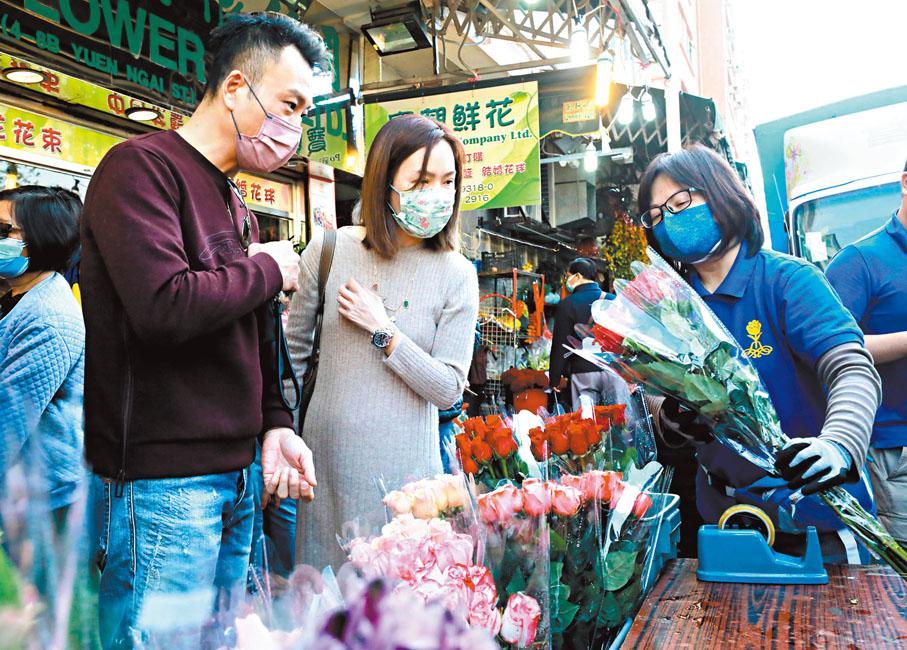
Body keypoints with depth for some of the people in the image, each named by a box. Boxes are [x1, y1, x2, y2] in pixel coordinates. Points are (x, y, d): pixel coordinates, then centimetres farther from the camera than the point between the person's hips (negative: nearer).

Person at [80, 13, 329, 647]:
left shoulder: (236, 204, 17)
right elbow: (165, 306, -26)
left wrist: (275, 423, 7)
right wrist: (267, 269, -10)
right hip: (163, 479, -9)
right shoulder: (141, 167, -11)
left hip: (235, 473, 9)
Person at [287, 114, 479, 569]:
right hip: (327, 451, 2)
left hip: (403, 463, -1)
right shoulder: (330, 249, -3)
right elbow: (295, 347, 9)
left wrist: (383, 331, -15)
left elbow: (448, 389, -8)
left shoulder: (456, 276, -6)